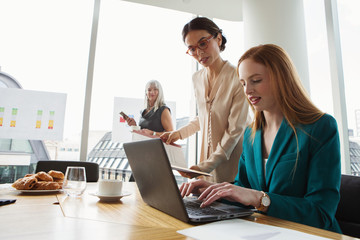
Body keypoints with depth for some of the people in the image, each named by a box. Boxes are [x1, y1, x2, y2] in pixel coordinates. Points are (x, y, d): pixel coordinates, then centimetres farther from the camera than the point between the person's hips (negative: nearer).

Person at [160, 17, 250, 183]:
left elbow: (235, 129, -16)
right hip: (208, 155, 5)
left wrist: (206, 166, -19)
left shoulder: (237, 78, -15)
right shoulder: (197, 79, 6)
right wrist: (180, 133, 7)